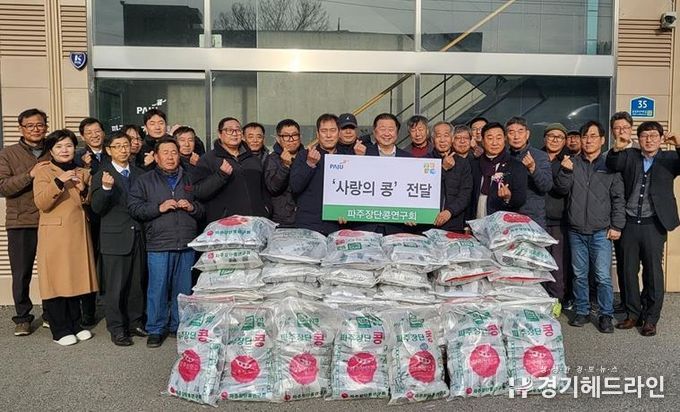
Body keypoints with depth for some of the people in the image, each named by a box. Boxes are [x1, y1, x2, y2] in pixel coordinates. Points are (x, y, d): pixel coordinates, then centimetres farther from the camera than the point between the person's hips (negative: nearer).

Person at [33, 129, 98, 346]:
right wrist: (59, 182, -24)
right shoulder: (44, 172, -1)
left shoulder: (83, 173, 13)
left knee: (76, 278, 9)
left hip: (79, 233, 5)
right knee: (56, 280, -2)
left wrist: (84, 191, -6)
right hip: (54, 234, -4)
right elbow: (41, 204, -12)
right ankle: (60, 330, 8)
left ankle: (75, 325, 20)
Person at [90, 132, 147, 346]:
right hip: (114, 238, -4)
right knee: (115, 286, 1)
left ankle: (136, 322, 24)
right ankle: (117, 329, 12)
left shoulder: (140, 174, 11)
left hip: (138, 236, 4)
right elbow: (97, 208, -10)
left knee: (137, 283, 11)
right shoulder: (102, 175, 0)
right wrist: (106, 188, -25)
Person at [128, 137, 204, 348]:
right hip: (159, 244, -3)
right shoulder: (145, 181, 7)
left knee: (184, 288, 8)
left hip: (186, 244, 3)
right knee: (158, 288, -1)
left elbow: (202, 210, 20)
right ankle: (156, 329, 13)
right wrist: (159, 208, -12)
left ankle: (180, 326, 22)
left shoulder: (189, 180, 17)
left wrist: (192, 207, -2)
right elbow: (134, 207, -2)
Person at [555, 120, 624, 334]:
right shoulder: (572, 162, 6)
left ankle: (606, 315, 10)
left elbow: (618, 198, 2)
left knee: (603, 276, -3)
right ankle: (582, 311, 23)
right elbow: (562, 188, 0)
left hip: (601, 231, -2)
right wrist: (565, 171, -18)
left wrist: (616, 226, -3)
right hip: (576, 230, 2)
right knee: (579, 274, 11)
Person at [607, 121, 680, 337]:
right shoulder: (630, 156, 8)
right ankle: (633, 314, 23)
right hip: (630, 223, 2)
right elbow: (612, 165, -8)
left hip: (654, 225, -2)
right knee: (629, 271, 9)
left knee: (653, 272, 5)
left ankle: (650, 319, 16)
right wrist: (617, 149, -26)